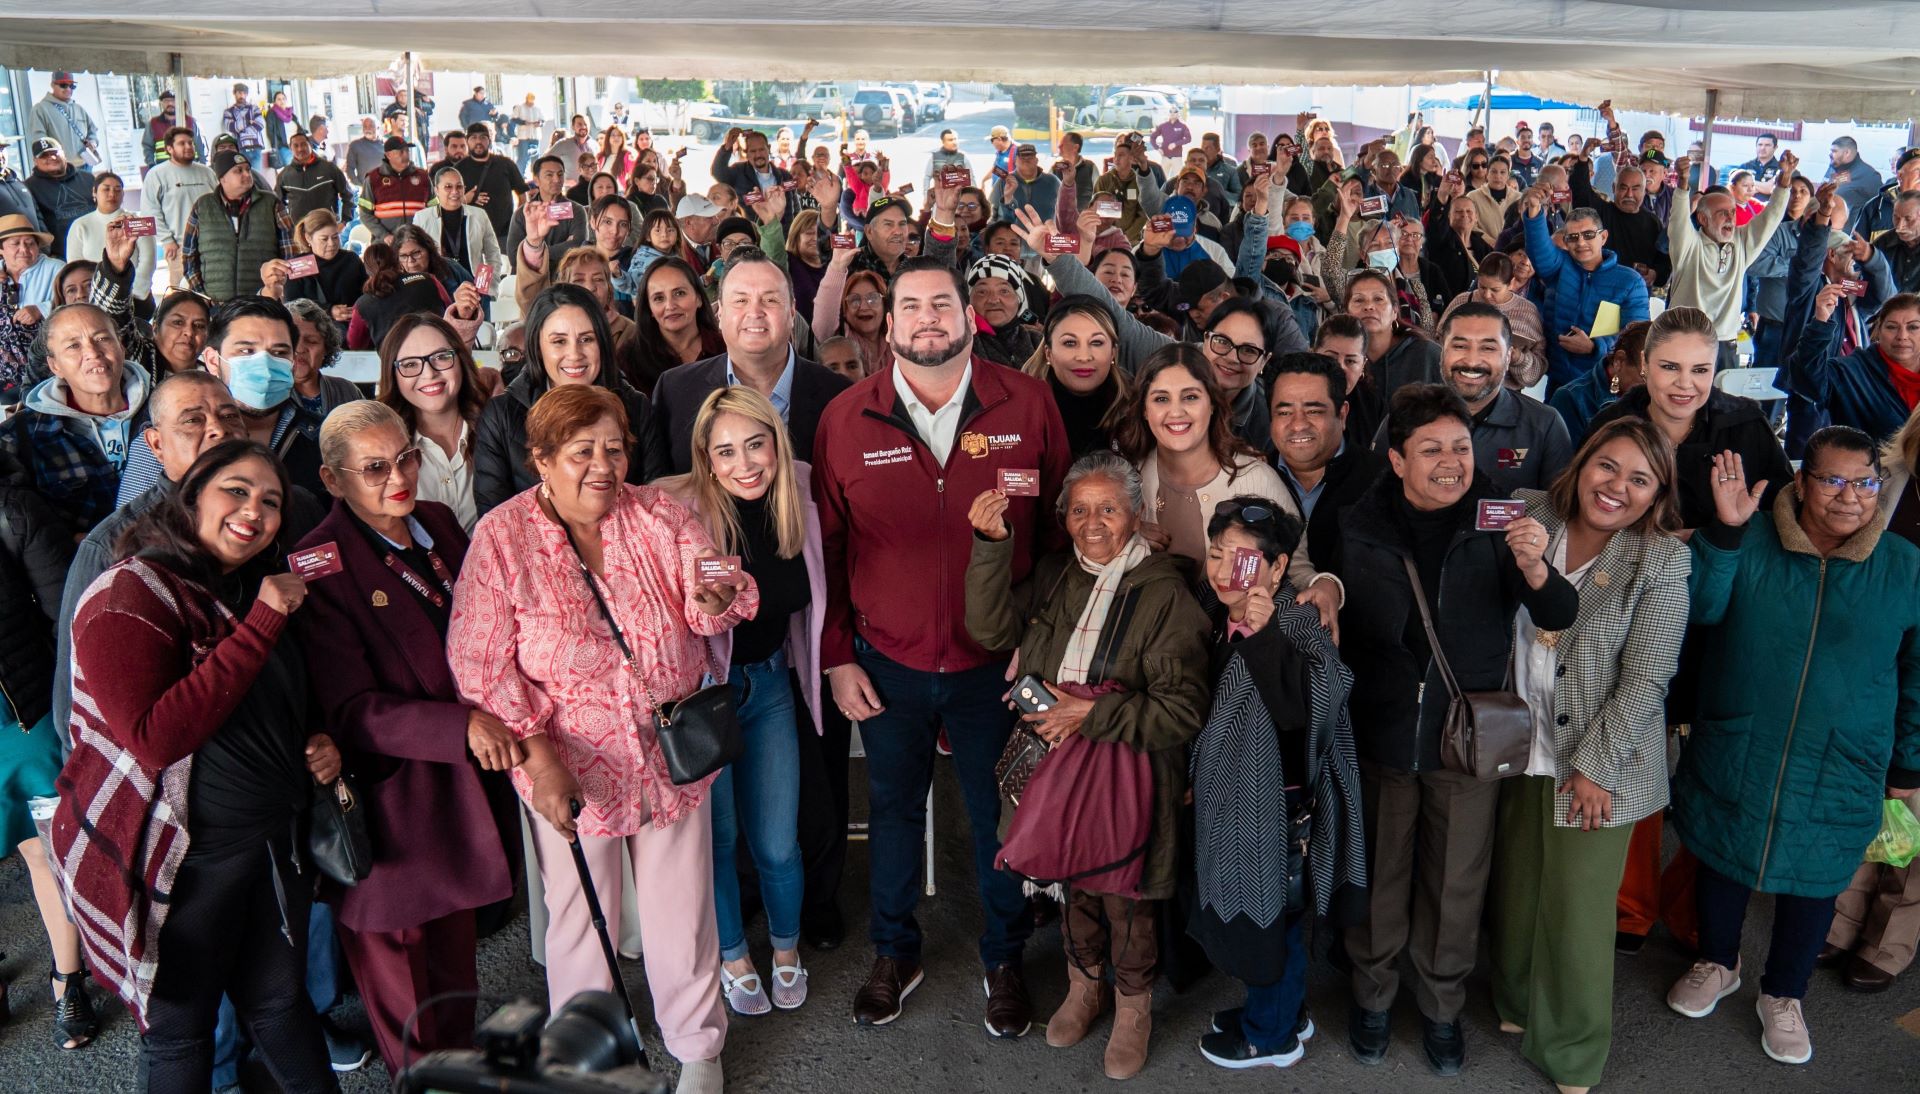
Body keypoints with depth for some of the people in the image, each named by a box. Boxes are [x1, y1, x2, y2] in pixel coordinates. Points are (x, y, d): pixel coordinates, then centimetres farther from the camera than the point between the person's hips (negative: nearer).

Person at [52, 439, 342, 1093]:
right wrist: (262, 624, -29)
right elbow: (156, 737, -31)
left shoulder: (254, 593, 8)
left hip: (271, 840, 7)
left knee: (279, 1001, 21)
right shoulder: (130, 596, -17)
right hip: (181, 859, -7)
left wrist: (317, 747, 2)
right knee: (180, 1029, 13)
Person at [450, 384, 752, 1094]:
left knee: (683, 912, 14)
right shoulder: (502, 538, -10)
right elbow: (481, 663, -10)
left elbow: (707, 613, -6)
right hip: (572, 765, -1)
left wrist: (715, 597, -31)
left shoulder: (659, 515, -3)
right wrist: (537, 755, -16)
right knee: (580, 919, 17)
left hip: (674, 754, 2)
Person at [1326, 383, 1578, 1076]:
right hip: (1381, 734, 0)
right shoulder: (1358, 528, -7)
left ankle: (1442, 1006, 40)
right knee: (1378, 878, 17)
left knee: (1456, 886, 16)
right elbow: (1331, 631, 2)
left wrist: (1534, 569, -30)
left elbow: (1560, 620, -12)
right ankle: (1373, 996, 41)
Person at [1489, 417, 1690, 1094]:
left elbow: (1646, 679, -13)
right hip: (1523, 750, 4)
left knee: (1576, 909, 6)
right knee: (1516, 891, 17)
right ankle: (1516, 1005, 42)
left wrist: (1593, 766, -13)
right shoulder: (1530, 518, -3)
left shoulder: (1663, 561, -13)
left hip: (1600, 764, -3)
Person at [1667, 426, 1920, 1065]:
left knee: (1812, 883, 15)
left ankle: (1783, 995, 41)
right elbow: (1701, 608, -22)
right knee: (1722, 862, 18)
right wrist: (1724, 531, -33)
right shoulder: (1750, 542, -8)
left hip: (1841, 774, 1)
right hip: (1732, 762, 0)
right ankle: (1718, 965, 45)